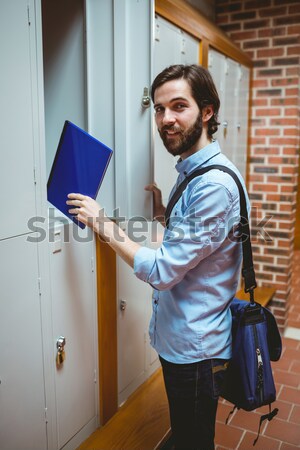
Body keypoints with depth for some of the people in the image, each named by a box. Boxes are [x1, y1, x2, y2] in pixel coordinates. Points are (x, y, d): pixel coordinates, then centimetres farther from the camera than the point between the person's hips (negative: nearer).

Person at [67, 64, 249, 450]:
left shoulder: (215, 184, -26)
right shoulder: (191, 172, 6)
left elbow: (162, 271, -26)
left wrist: (102, 224, -18)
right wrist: (164, 214, 0)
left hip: (195, 349, -9)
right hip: (178, 341, 9)